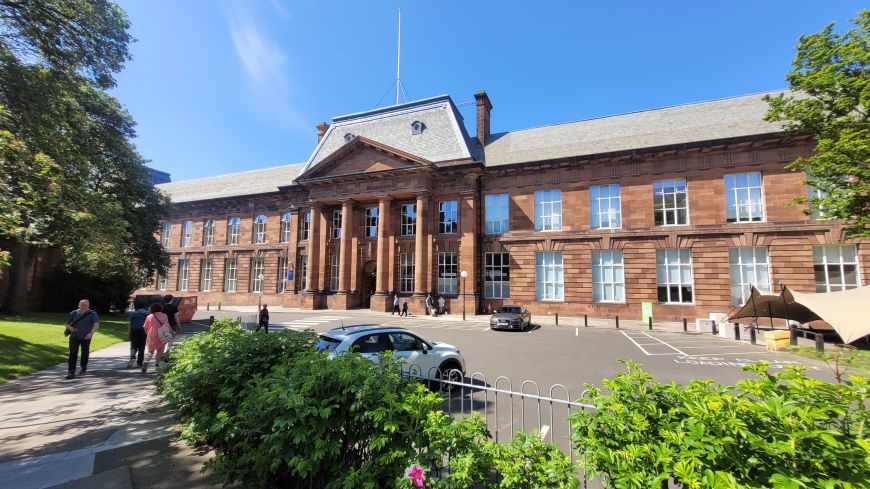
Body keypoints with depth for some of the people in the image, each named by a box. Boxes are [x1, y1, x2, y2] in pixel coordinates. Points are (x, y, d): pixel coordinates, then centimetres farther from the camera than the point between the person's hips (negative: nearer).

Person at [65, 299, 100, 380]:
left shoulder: (92, 314, -5)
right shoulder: (73, 313, 5)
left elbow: (96, 325, -14)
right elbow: (67, 323, 13)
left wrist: (91, 333, -30)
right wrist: (70, 327, -11)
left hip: (86, 337, -1)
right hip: (74, 336, 1)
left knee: (85, 353, 12)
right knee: (73, 353, -7)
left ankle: (83, 368, 31)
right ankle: (71, 372, -6)